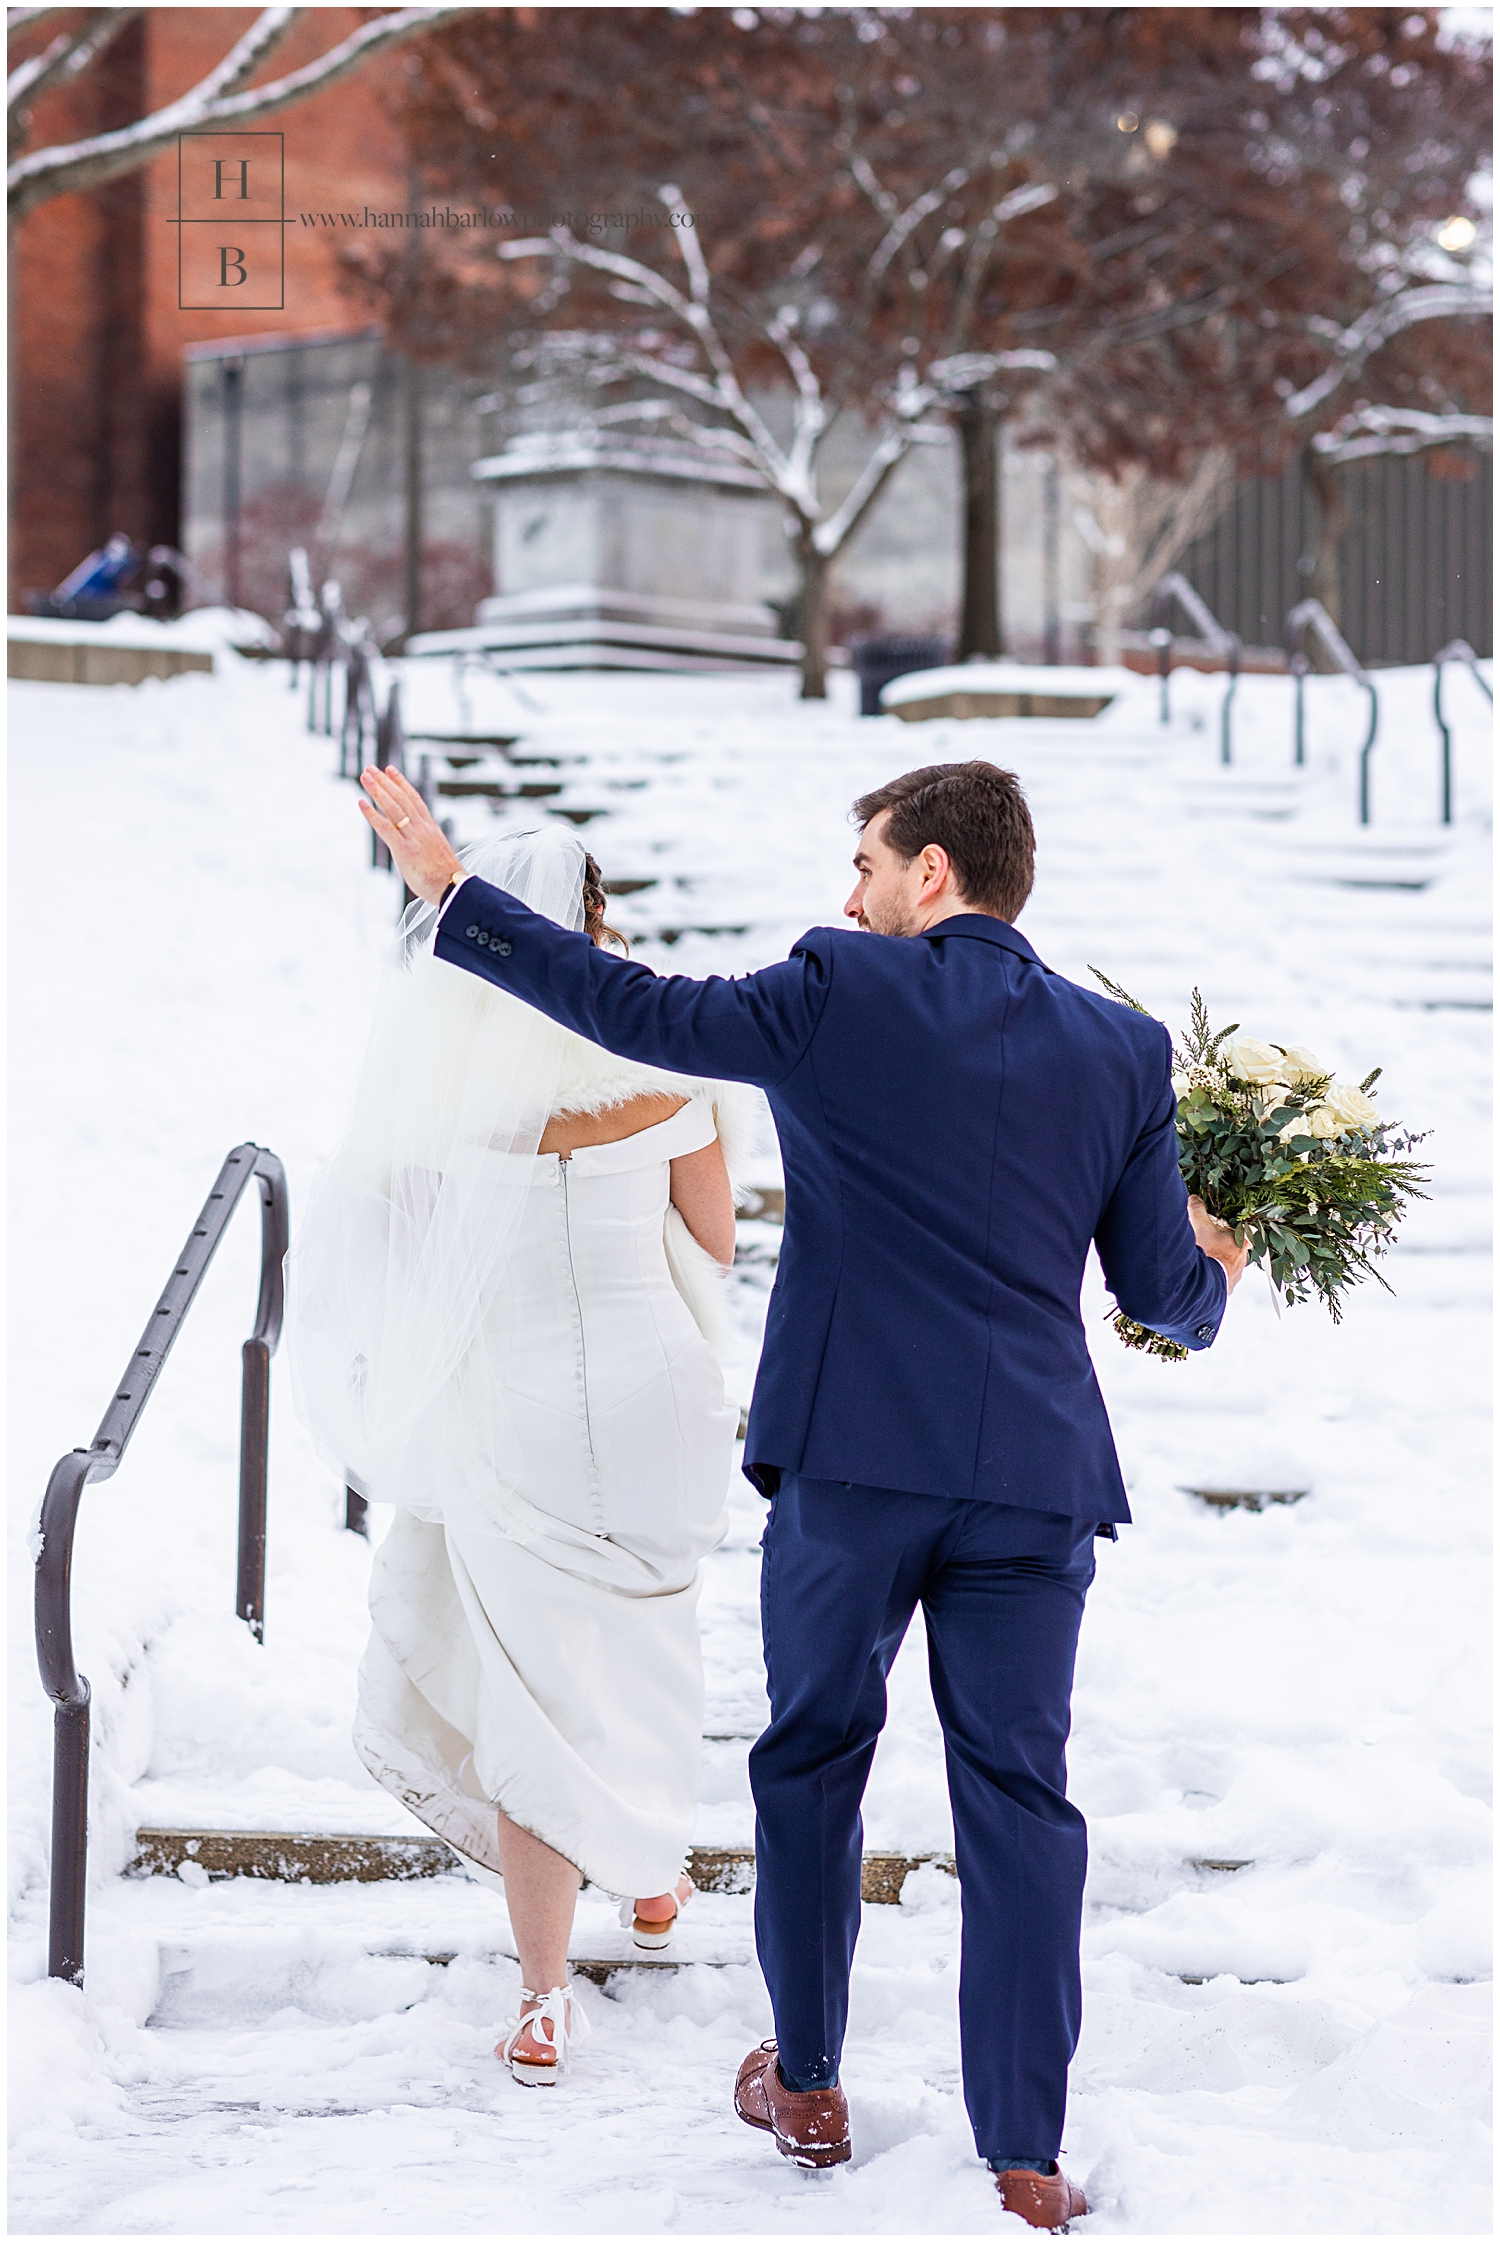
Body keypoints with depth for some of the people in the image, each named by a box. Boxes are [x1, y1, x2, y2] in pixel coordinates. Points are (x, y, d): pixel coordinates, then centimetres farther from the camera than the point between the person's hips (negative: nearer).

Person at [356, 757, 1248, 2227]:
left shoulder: (840, 994, -5)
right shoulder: (1125, 1049, 5)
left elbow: (634, 1010, -4)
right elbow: (1164, 1293, 6)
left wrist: (450, 891, 4)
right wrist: (1212, 1271, 30)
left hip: (851, 1460, -2)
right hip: (1036, 1477, 2)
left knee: (811, 1760, 17)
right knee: (1017, 1802, 7)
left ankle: (807, 2087, 29)